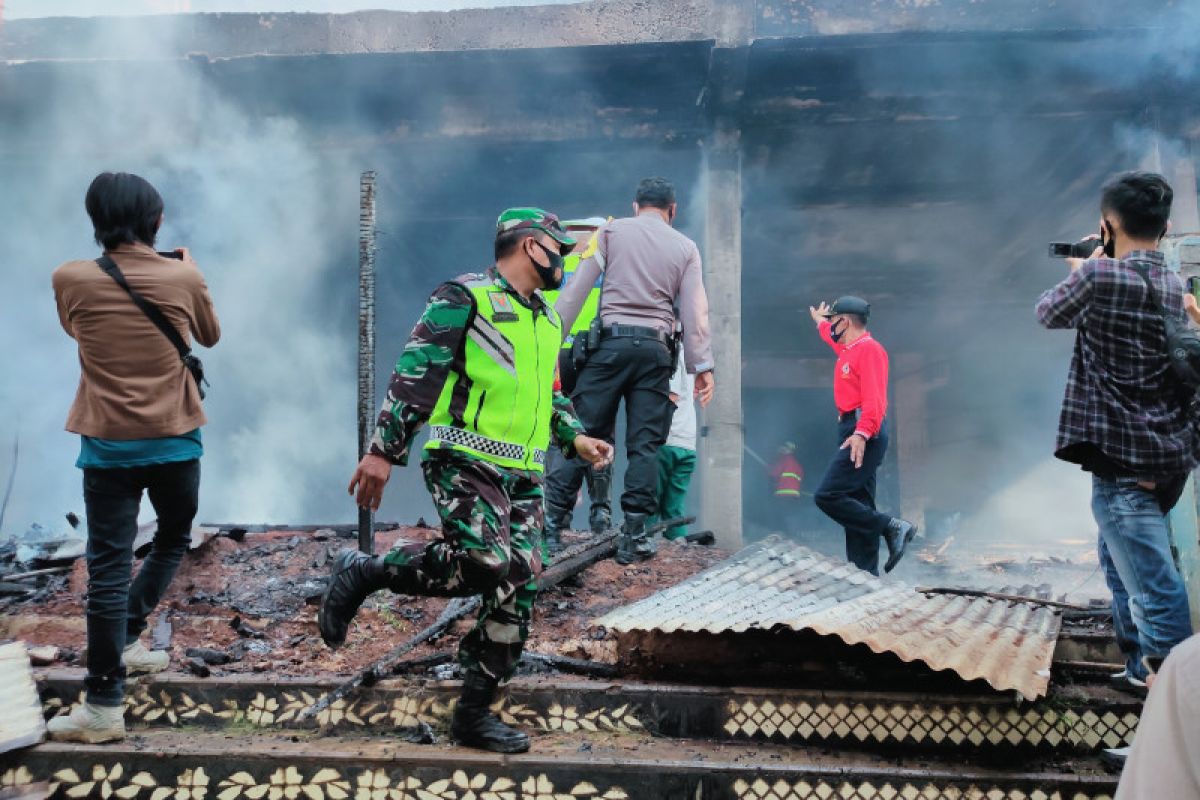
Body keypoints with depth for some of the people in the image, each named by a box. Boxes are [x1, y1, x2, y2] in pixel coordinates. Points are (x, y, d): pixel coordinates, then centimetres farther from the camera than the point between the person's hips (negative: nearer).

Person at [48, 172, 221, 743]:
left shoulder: (71, 280, -6)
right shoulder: (184, 277, -7)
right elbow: (210, 336, 13)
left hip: (107, 444, 0)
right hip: (174, 442, 0)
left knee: (108, 567, -1)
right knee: (173, 540, 24)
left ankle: (104, 706, -2)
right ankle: (124, 639, 21)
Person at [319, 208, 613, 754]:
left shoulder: (549, 321, 22)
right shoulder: (464, 298, -3)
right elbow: (415, 375, -10)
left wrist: (574, 437, 18)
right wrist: (383, 449, -16)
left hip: (524, 475, 8)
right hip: (465, 461, -8)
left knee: (517, 590, 0)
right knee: (484, 563, -26)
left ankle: (475, 713, 11)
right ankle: (362, 572, -4)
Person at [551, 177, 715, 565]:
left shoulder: (612, 231, 8)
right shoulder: (685, 247, 12)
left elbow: (577, 288, 1)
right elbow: (695, 311, 6)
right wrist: (702, 365, 8)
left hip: (611, 341, -1)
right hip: (656, 348, 1)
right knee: (644, 444, 3)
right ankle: (633, 536, 3)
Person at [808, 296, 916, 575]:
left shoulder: (869, 348, -10)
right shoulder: (849, 349, 19)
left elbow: (874, 398, -21)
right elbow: (835, 339, 46)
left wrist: (862, 433, -32)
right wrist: (820, 322, 63)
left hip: (865, 435, -10)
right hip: (854, 433, 10)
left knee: (827, 496, -18)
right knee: (858, 507, 7)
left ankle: (892, 527, -12)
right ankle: (866, 572, 8)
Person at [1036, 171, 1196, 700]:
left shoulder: (1100, 276, -14)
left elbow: (1048, 314, 5)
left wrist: (1080, 271, 21)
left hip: (1124, 457, -8)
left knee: (1155, 588, -9)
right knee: (1119, 559, 22)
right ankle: (1141, 670, 27)